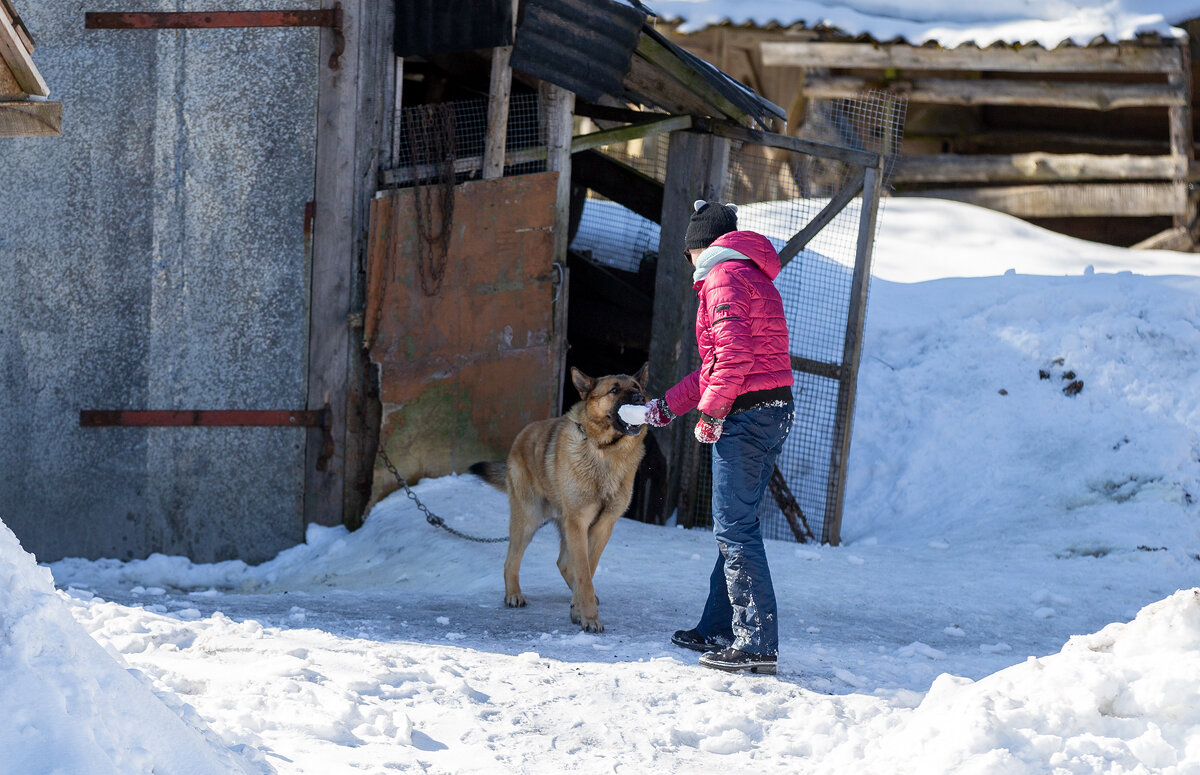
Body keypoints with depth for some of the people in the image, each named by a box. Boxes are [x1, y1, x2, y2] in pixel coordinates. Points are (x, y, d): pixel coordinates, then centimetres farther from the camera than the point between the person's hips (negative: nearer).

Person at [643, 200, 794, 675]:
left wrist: (710, 412, -14)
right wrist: (670, 406, 31)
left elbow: (733, 354, -20)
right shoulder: (755, 276, 24)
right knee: (735, 524, 17)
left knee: (735, 527, -8)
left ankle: (758, 644, -10)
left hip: (746, 414, -10)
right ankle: (718, 629, 25)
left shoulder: (723, 275, -7)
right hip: (774, 410, 10)